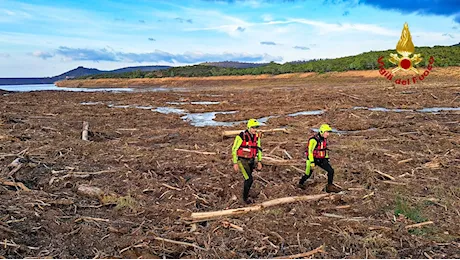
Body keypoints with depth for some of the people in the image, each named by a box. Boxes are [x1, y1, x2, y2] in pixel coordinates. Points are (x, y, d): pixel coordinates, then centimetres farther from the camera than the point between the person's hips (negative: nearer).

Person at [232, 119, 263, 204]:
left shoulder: (257, 136, -4)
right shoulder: (241, 136, -23)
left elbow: (258, 149, 11)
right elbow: (234, 149, -16)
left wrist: (259, 161, 8)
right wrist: (235, 163, -17)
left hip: (251, 161, 6)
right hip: (242, 160, -6)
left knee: (248, 178, 18)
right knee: (249, 179, -12)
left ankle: (246, 193, 43)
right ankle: (245, 197, 10)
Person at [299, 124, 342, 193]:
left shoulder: (324, 139, 1)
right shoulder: (313, 140, -24)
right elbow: (310, 151, -23)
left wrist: (327, 159, 16)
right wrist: (312, 162, -23)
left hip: (322, 159, 6)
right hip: (313, 159, -6)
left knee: (331, 171, -6)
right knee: (308, 174, 10)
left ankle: (330, 187, 7)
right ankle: (301, 183, 39)